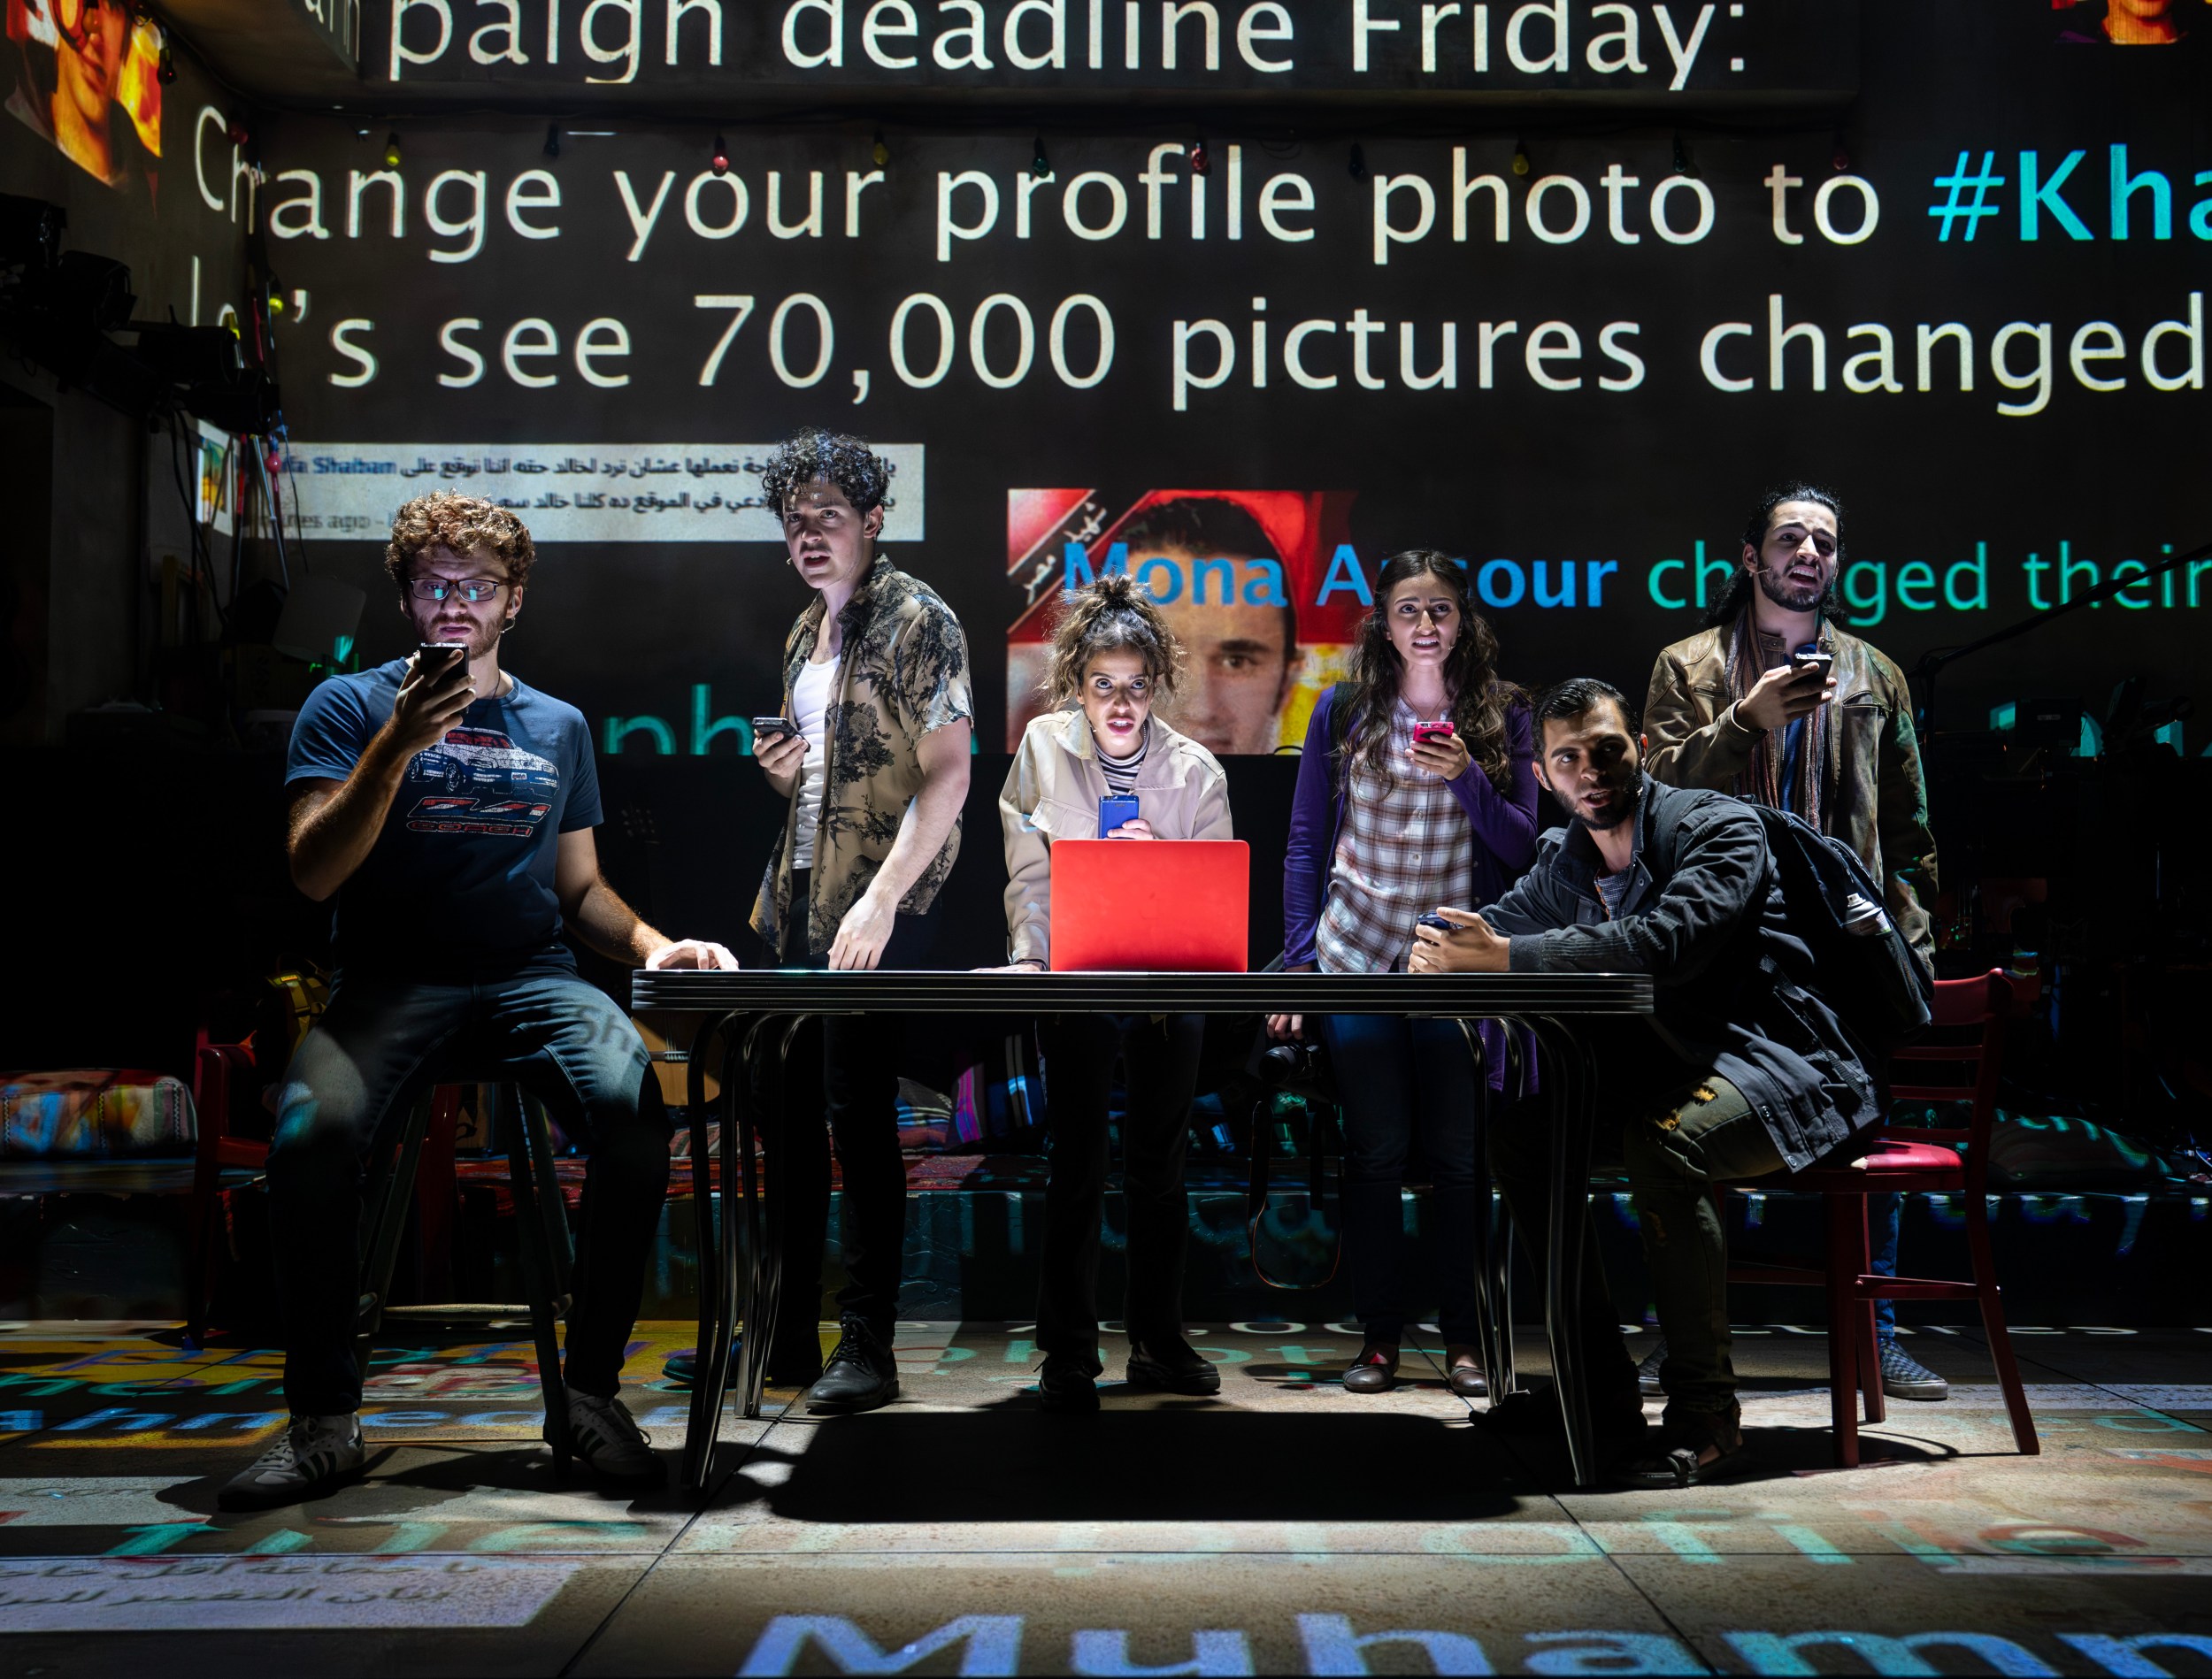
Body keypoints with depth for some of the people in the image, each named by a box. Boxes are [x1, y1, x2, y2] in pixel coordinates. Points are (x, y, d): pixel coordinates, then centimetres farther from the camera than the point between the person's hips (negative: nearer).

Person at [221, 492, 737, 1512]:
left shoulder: (558, 727, 18)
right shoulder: (350, 706, 8)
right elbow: (314, 874, -4)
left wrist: (650, 944, 2)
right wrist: (398, 745, -15)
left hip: (530, 977, 2)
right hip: (390, 979, -2)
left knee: (635, 1106, -30)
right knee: (311, 1128, -33)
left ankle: (591, 1388, -14)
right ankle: (322, 1418, -14)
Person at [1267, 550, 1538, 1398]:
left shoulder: (1502, 717, 4)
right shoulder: (1342, 711, 4)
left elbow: (1520, 848, 1)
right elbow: (1304, 844, 6)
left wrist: (1466, 778, -16)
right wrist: (1297, 960, 0)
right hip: (1357, 956, 0)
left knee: (1456, 1153, 2)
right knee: (1374, 1151, 2)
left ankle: (1465, 1341, 14)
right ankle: (1378, 1337, 13)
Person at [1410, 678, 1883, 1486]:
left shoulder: (1719, 826, -15)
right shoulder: (1562, 859, 9)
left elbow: (1670, 941, -33)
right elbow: (1488, 936, 9)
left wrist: (1510, 955, -37)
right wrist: (1438, 955, -18)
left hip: (1783, 1070, -8)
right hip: (1668, 1068, 8)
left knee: (1661, 1139, -35)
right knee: (1518, 1129, -3)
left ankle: (1705, 1414, -21)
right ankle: (1602, 1389, 5)